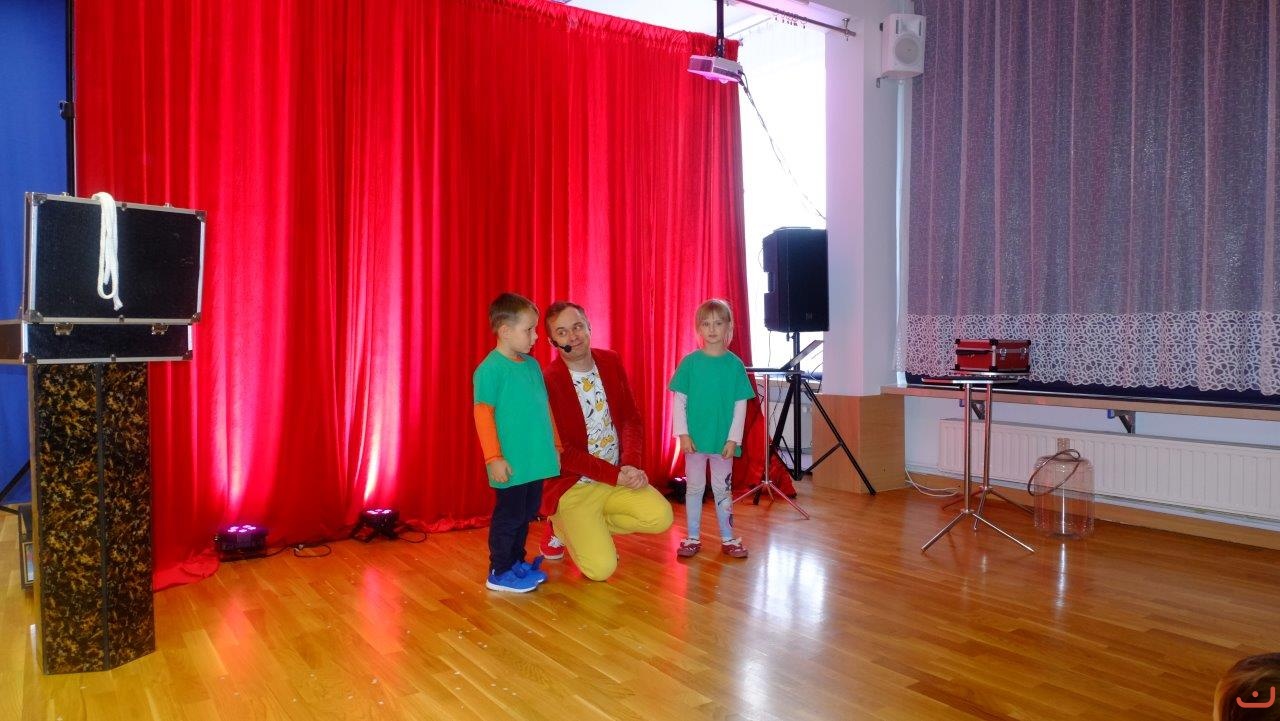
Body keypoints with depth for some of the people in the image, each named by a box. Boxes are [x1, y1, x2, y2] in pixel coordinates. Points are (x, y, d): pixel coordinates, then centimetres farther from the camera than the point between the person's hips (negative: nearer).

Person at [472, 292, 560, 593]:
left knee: (526, 514, 17)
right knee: (508, 516, 3)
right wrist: (494, 458, -18)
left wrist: (554, 444, 18)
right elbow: (483, 415, -16)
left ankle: (516, 562, 33)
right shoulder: (490, 368, -14)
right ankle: (499, 573, 18)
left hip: (535, 459, 8)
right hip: (511, 463, -8)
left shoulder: (532, 365, 10)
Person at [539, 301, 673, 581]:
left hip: (619, 476, 6)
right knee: (601, 568, -18)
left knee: (661, 517, -17)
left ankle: (589, 528, 8)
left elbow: (632, 419, 4)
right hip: (573, 486, -5)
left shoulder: (610, 362, 1)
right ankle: (562, 526, 14)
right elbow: (560, 451, -17)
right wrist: (615, 475, -19)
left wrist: (631, 465, -14)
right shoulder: (548, 382, -17)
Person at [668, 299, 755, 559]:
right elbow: (679, 400, -2)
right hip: (694, 438, 0)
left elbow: (740, 405, -1)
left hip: (723, 440, 0)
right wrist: (683, 434, -8)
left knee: (723, 489, 11)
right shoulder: (690, 362, -2)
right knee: (694, 488, 10)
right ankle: (692, 538, 20)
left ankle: (728, 539, 22)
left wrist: (733, 439, -6)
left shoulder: (735, 364, -1)